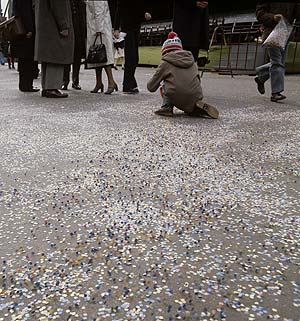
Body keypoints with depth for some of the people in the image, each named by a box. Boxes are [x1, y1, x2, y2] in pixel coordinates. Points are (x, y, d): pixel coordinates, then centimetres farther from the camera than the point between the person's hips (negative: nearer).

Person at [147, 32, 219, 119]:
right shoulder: (191, 60, 18)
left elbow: (151, 87, 9)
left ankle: (167, 108, 7)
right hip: (196, 98, 4)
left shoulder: (165, 63, 6)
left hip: (178, 100, -4)